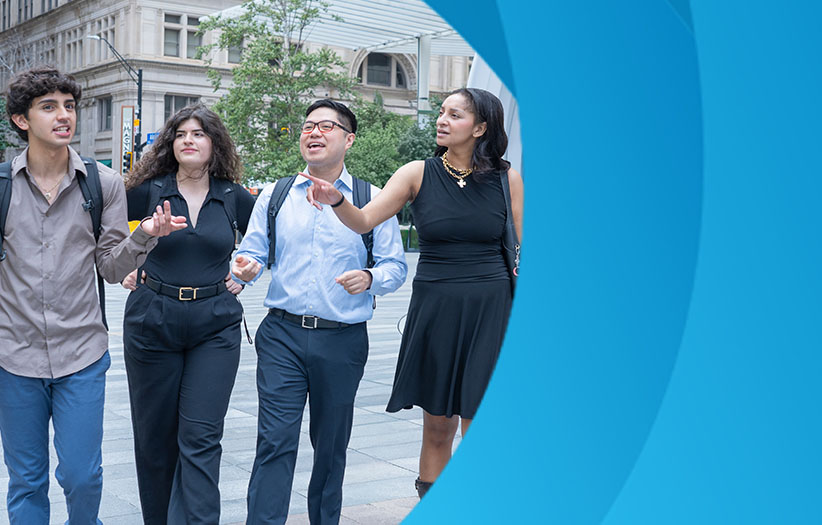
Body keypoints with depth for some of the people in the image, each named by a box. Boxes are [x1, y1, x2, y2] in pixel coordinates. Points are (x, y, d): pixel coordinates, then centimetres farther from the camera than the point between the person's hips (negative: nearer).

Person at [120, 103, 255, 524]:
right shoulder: (149, 191, 0)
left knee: (201, 437, -6)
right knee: (154, 434, 10)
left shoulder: (234, 198, 3)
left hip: (216, 326, 0)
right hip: (152, 321, 1)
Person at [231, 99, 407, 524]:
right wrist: (245, 268, -12)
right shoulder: (273, 196, 8)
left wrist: (370, 279, -18)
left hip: (342, 341, 0)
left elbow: (395, 265, 3)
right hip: (282, 334, 1)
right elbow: (252, 252, 10)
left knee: (331, 444, 13)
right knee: (275, 441, -7)